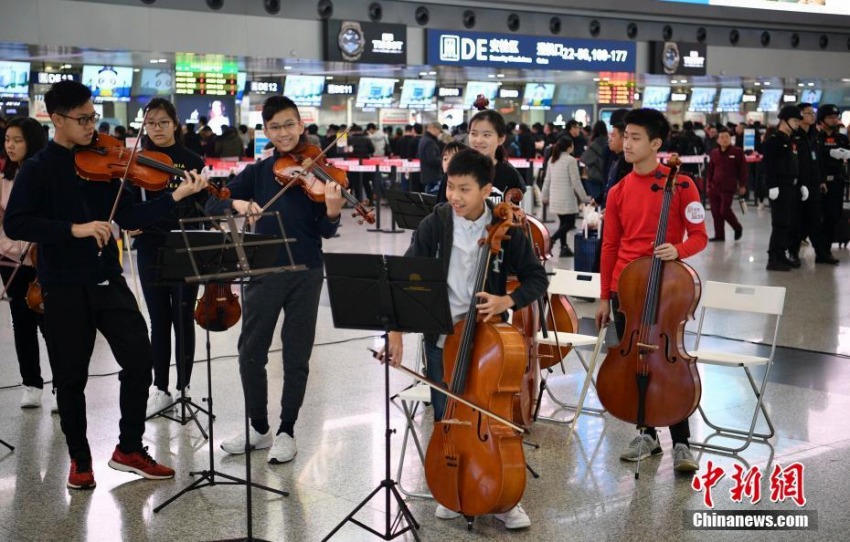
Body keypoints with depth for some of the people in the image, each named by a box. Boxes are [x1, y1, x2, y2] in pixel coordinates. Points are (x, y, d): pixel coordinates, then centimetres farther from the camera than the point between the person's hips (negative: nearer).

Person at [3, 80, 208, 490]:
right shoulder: (38, 169, -6)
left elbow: (128, 217, 1)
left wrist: (176, 197, -12)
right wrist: (75, 229, -25)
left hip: (108, 280, 4)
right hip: (64, 287, -4)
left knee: (139, 360, 1)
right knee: (71, 377, 6)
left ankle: (129, 449, 18)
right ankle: (80, 460, 23)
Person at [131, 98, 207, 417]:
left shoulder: (192, 162, -1)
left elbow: (201, 208, -7)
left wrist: (193, 192, -26)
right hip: (150, 249, 2)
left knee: (183, 320, 4)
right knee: (159, 321, 9)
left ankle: (183, 388, 14)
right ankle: (161, 390, 17)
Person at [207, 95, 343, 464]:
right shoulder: (257, 172, 4)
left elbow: (326, 232, -8)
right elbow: (212, 205, 0)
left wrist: (332, 211, -30)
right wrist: (237, 203, -22)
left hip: (305, 272, -2)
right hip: (263, 270, 2)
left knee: (296, 357, 6)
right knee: (250, 353, 6)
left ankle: (286, 432, 19)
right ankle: (259, 428, 23)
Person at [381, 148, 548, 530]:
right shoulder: (434, 225, -8)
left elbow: (536, 278, -3)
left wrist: (507, 301, -21)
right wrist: (396, 331, -16)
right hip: (442, 339, 1)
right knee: (447, 419, 10)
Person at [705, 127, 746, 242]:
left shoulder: (737, 152, -2)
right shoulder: (713, 153, 9)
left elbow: (743, 169, 0)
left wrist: (742, 185, -3)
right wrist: (708, 184, 9)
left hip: (728, 187, -5)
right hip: (714, 187, 5)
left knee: (724, 210, -8)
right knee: (715, 211, 4)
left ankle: (737, 228, 17)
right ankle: (719, 235, 14)